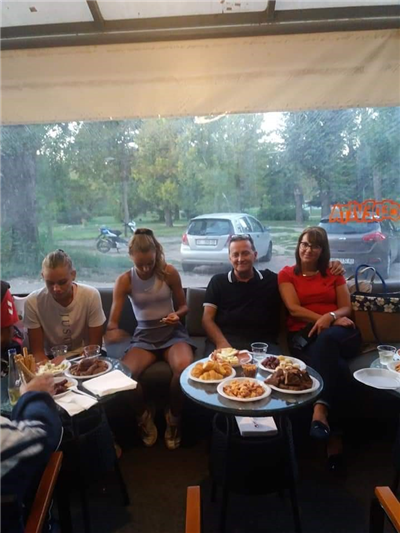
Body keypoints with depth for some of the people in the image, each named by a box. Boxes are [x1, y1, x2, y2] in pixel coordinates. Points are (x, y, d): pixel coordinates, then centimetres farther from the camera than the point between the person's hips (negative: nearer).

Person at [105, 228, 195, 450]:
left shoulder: (169, 272, -7)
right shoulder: (124, 281, -5)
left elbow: (183, 306, 6)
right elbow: (112, 322, -7)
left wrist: (177, 315, -18)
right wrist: (112, 332, -31)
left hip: (172, 332, -1)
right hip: (143, 336, 1)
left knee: (185, 367, -34)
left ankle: (174, 417, 0)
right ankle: (143, 415, 6)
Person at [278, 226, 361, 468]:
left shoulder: (334, 274, 22)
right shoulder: (287, 274, 15)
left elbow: (346, 308, 11)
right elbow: (294, 309, 0)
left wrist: (330, 317, -13)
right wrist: (327, 319, -11)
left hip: (339, 332, 1)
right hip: (304, 335, -1)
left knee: (326, 340, -38)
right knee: (337, 367, -34)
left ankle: (320, 411, -45)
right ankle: (333, 434, -32)